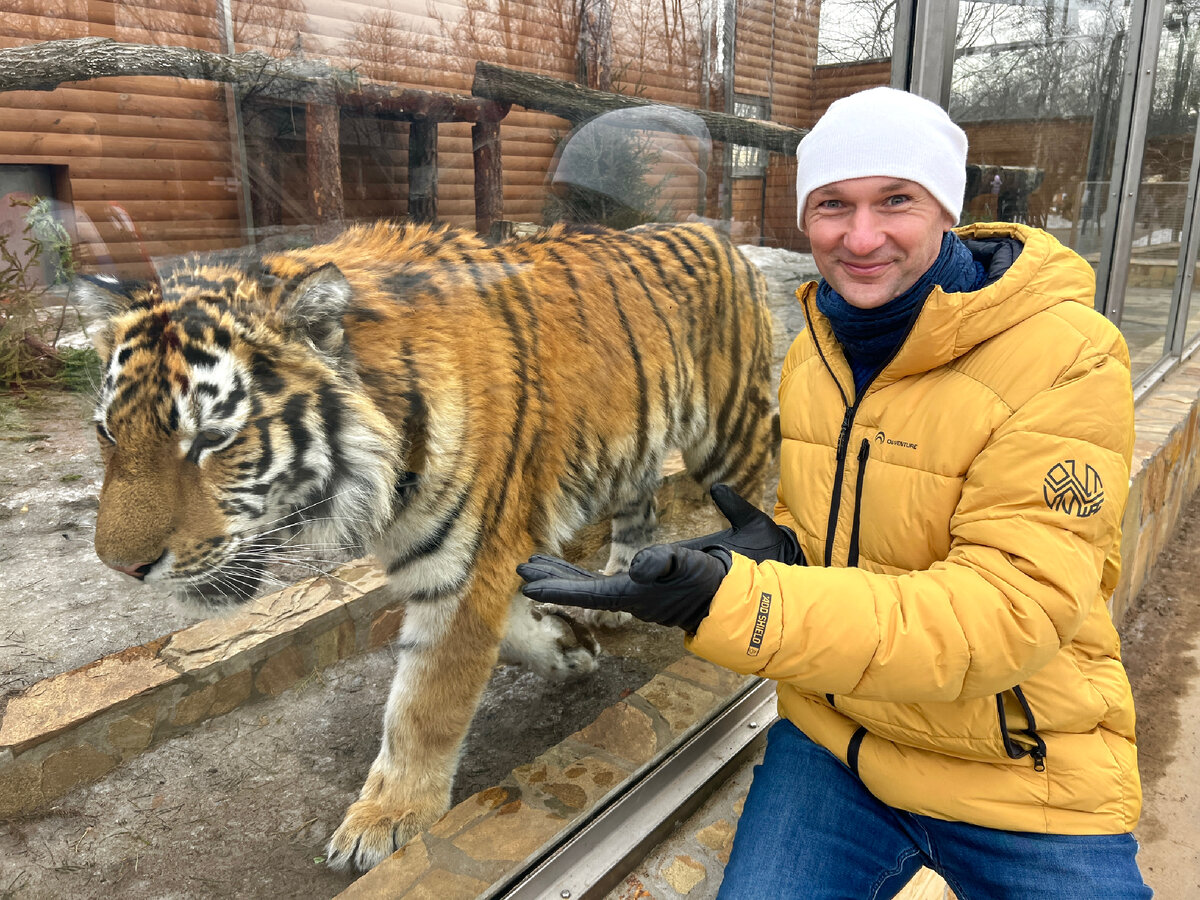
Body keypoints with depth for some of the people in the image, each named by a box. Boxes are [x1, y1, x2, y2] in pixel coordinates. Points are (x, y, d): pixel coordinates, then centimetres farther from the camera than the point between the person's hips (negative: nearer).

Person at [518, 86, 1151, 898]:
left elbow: (1004, 613, -28)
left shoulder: (1067, 361, -22)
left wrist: (726, 601, -38)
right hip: (833, 742, 4)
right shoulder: (812, 350, 0)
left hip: (1025, 780, -3)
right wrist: (776, 551, -15)